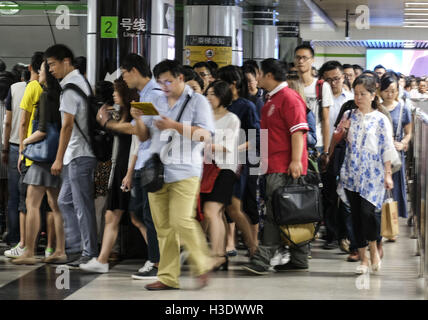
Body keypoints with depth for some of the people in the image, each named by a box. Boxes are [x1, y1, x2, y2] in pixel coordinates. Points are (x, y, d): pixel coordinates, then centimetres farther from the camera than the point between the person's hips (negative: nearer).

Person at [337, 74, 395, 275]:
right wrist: (342, 130, -2)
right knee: (356, 215, 2)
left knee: (366, 211, -17)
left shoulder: (381, 120, 1)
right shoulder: (349, 116, 10)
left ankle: (373, 249, 7)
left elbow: (387, 149, 0)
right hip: (352, 172, 3)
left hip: (372, 173, -3)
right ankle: (363, 258, 10)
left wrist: (388, 174, -5)